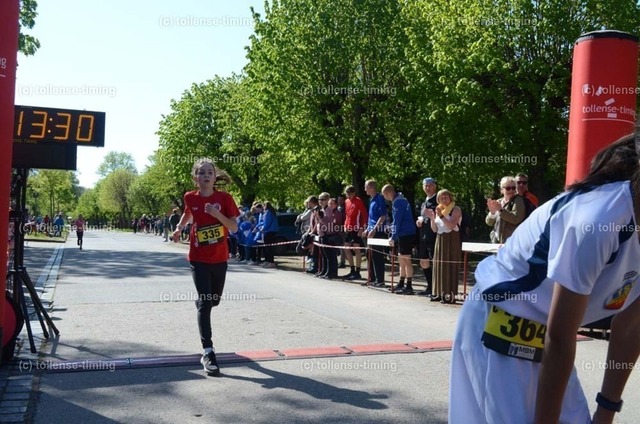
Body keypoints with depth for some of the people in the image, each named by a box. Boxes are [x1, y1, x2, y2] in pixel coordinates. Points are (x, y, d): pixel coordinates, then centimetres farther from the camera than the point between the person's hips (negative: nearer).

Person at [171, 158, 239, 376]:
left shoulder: (224, 198, -7)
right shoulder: (190, 198, -2)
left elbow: (234, 228, -10)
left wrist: (217, 214, -22)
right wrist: (179, 228, 9)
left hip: (219, 258, 1)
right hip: (199, 259, -1)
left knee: (214, 300, 16)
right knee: (205, 302, -11)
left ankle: (200, 303, 54)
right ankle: (208, 352, -11)